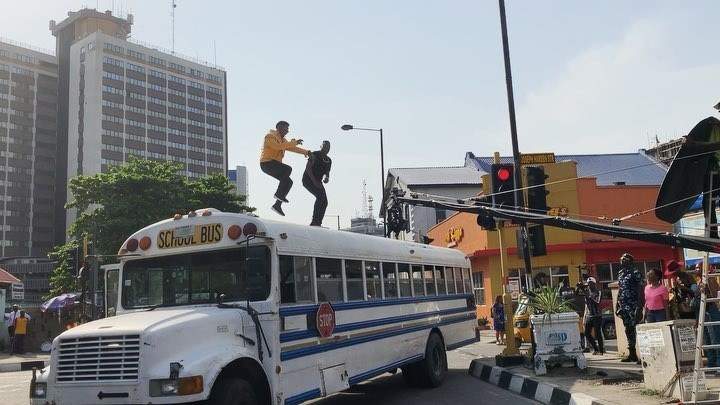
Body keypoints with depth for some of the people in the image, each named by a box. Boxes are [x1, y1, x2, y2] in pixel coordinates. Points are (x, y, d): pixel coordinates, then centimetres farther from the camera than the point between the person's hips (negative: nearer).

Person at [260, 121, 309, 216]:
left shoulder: (282, 139, 19)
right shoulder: (270, 136, -11)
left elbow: (292, 148, 18)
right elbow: (279, 147, -27)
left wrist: (305, 152, 6)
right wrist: (293, 142, -23)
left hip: (275, 164, 10)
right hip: (267, 163, -10)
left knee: (288, 182, -1)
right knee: (288, 169, -28)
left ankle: (277, 205, 3)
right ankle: (279, 194, -23)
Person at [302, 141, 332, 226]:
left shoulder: (329, 160, 11)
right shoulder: (314, 155, -9)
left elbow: (327, 173, 15)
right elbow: (308, 168, -16)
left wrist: (327, 178, -10)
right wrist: (314, 181, -25)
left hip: (318, 182, 8)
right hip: (308, 179, -7)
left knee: (324, 202, -5)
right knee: (320, 195, -26)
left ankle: (318, 223, -1)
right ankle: (315, 221, -28)